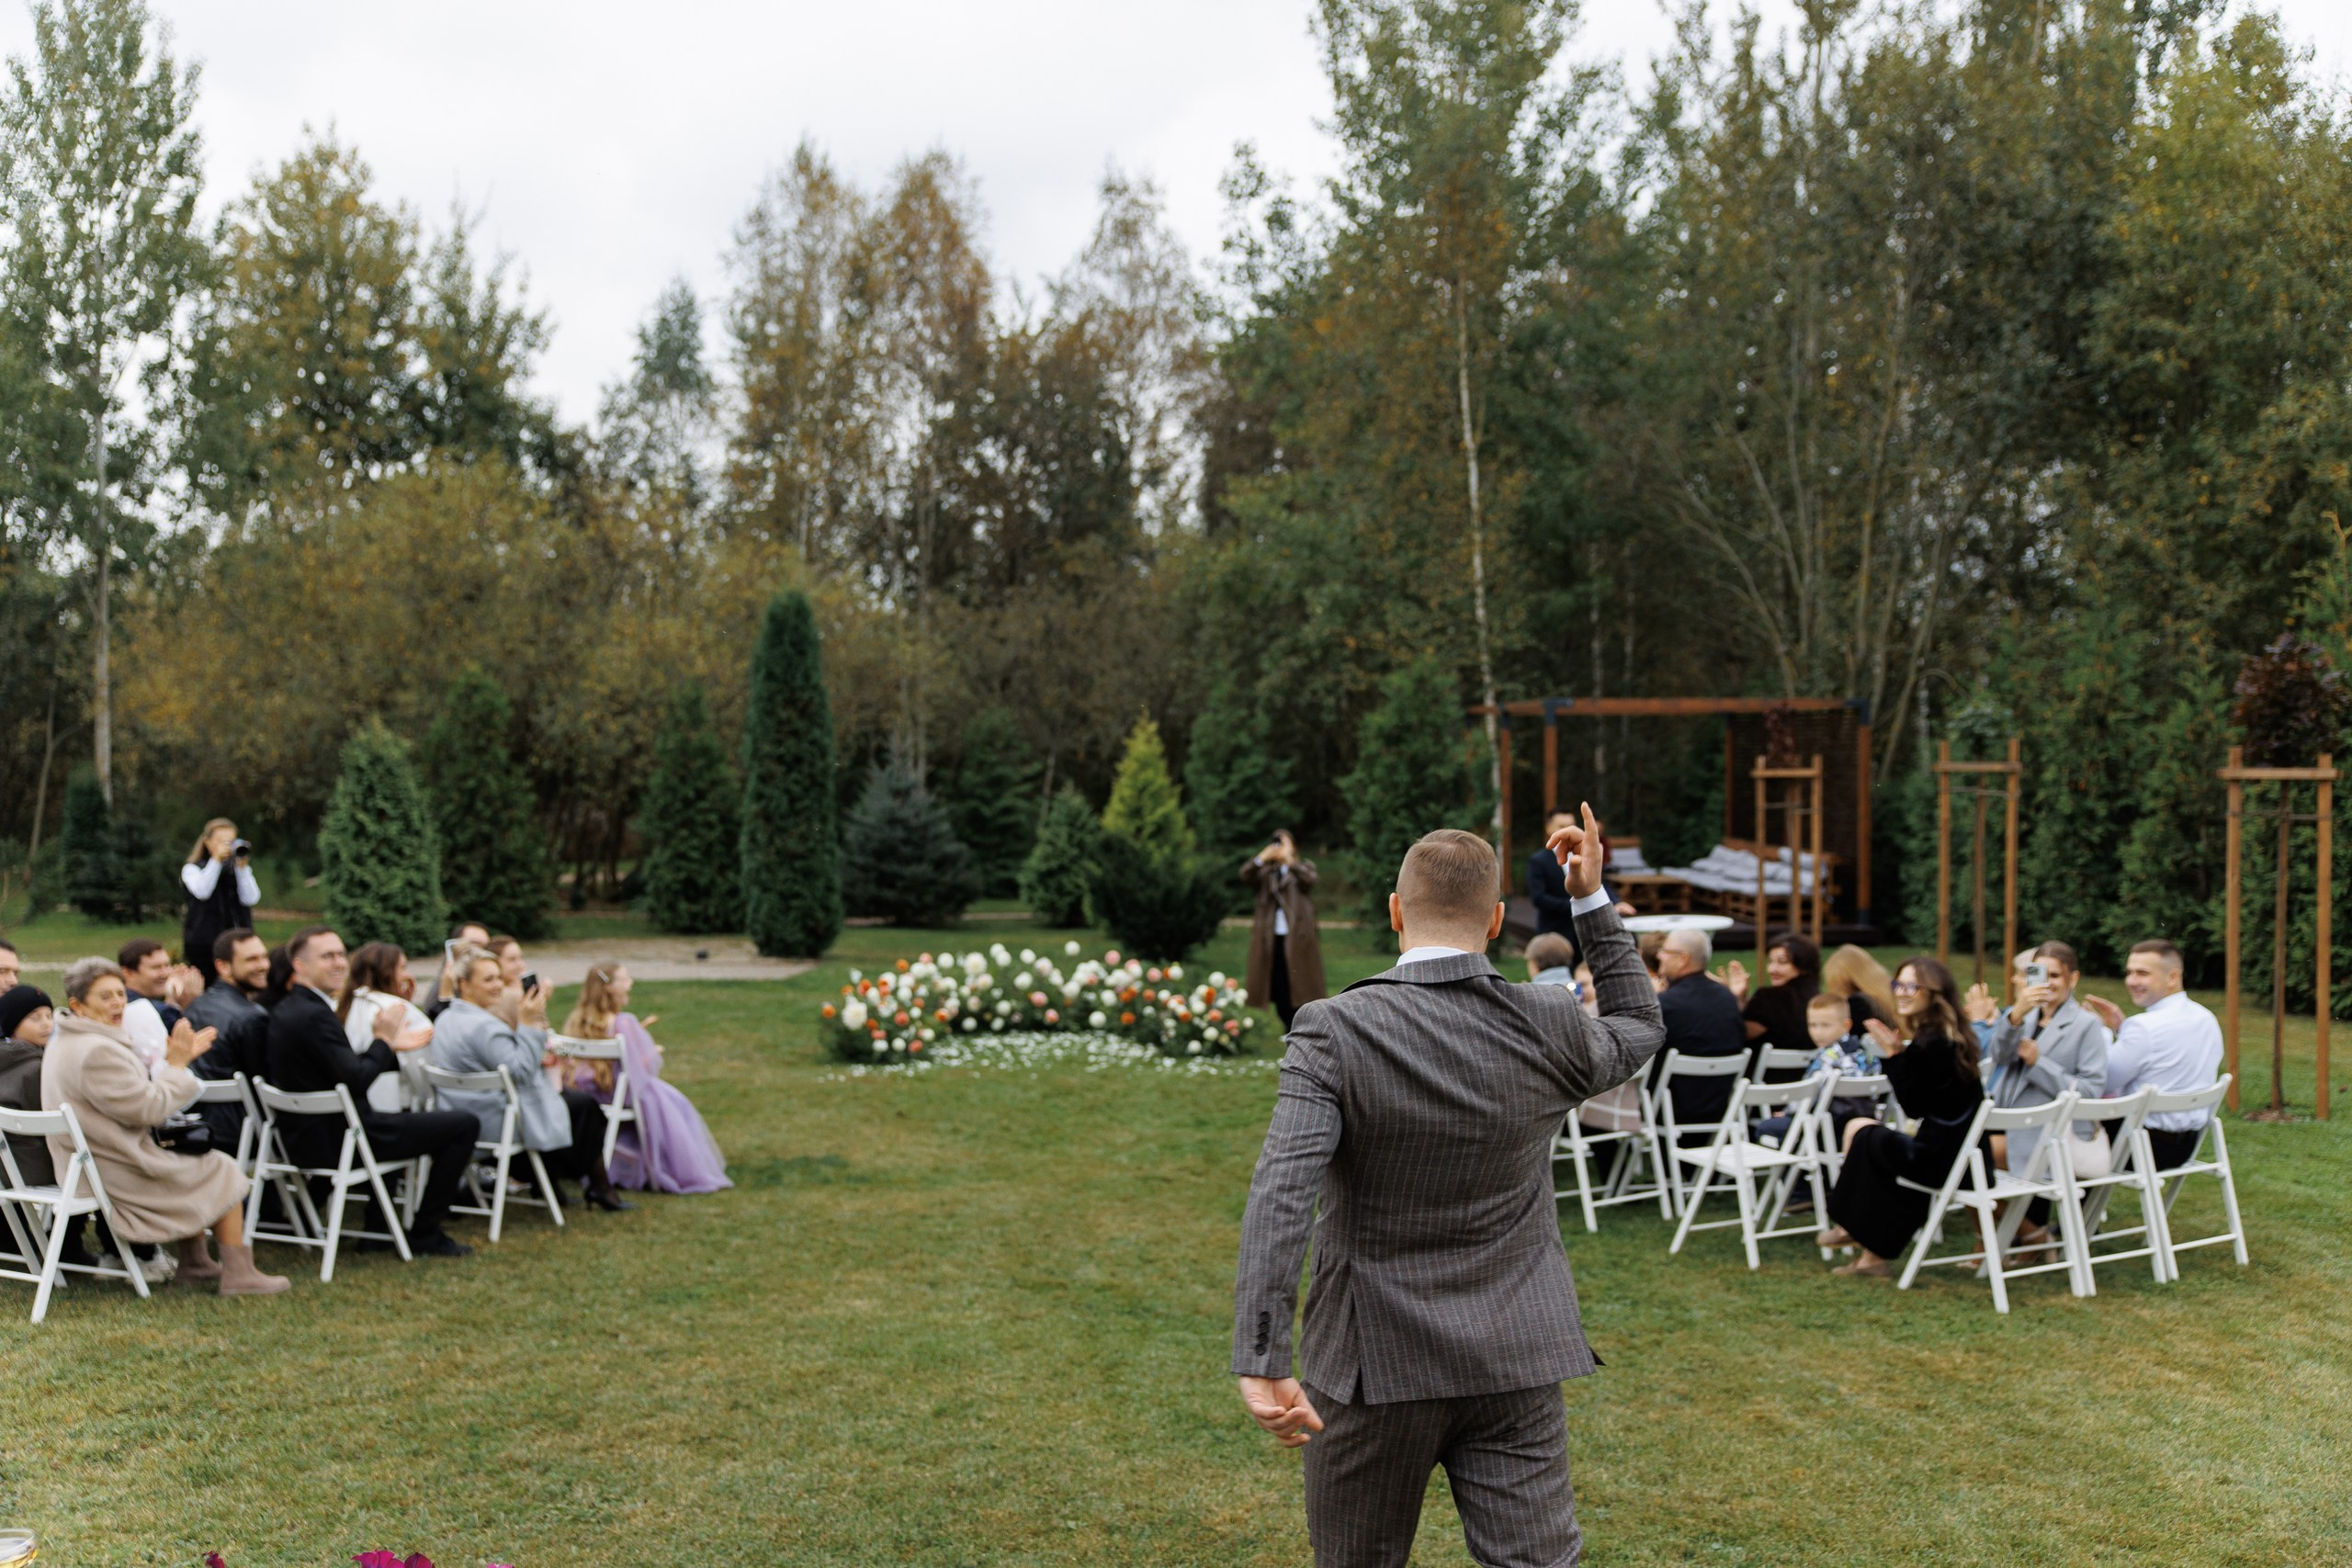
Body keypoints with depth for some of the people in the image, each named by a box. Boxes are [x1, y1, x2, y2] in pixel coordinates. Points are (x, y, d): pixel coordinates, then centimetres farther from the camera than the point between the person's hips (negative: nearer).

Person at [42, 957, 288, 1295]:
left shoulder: (63, 1045, 10)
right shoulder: (96, 1052, -26)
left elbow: (134, 1094, 14)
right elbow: (149, 1110, -23)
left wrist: (169, 1061, 7)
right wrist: (177, 1064, -10)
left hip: (83, 1169, 11)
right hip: (114, 1177, -11)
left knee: (194, 1166, 27)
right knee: (223, 1172, 2)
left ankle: (195, 1262, 31)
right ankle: (237, 1274, 6)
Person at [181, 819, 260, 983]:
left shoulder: (240, 869, 13)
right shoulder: (193, 868, 7)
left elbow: (251, 899, -2)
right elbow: (202, 892, -14)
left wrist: (242, 867, -9)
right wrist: (216, 859, -15)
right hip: (204, 944, -2)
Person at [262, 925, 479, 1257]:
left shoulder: (288, 1010, 10)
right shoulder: (314, 1015, -22)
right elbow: (357, 1080, -24)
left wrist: (389, 1045, 12)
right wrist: (384, 1039, -8)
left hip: (304, 1135, 11)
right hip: (334, 1139, -11)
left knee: (399, 1118, 39)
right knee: (463, 1125, -7)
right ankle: (425, 1235, 2)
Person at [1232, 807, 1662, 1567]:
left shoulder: (1333, 1031, -14)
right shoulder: (1550, 1027, -5)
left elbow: (1282, 1191, -25)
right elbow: (1639, 1027, 18)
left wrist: (1262, 1363, -28)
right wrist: (1591, 900, 18)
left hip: (1375, 1362, -2)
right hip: (1514, 1362, 2)